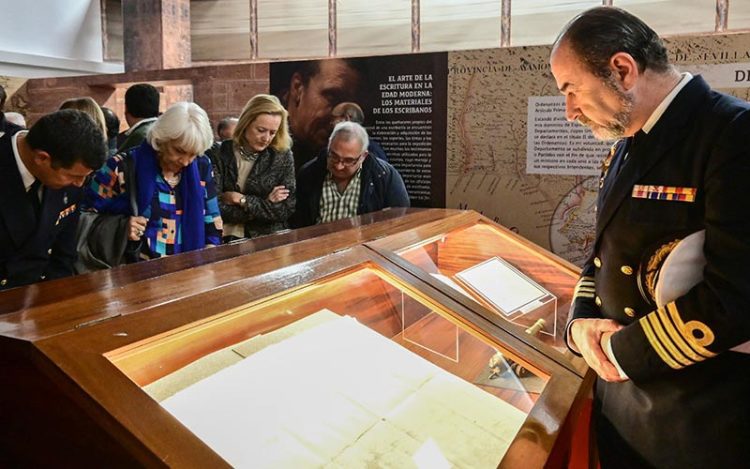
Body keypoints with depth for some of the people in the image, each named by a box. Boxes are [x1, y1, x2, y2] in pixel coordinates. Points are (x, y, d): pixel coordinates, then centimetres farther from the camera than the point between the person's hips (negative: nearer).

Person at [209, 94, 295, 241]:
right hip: (224, 241, -1)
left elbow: (286, 209, -4)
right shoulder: (220, 154, -3)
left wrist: (241, 200, -8)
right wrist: (265, 205, -10)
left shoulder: (283, 156, 0)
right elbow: (213, 209, -10)